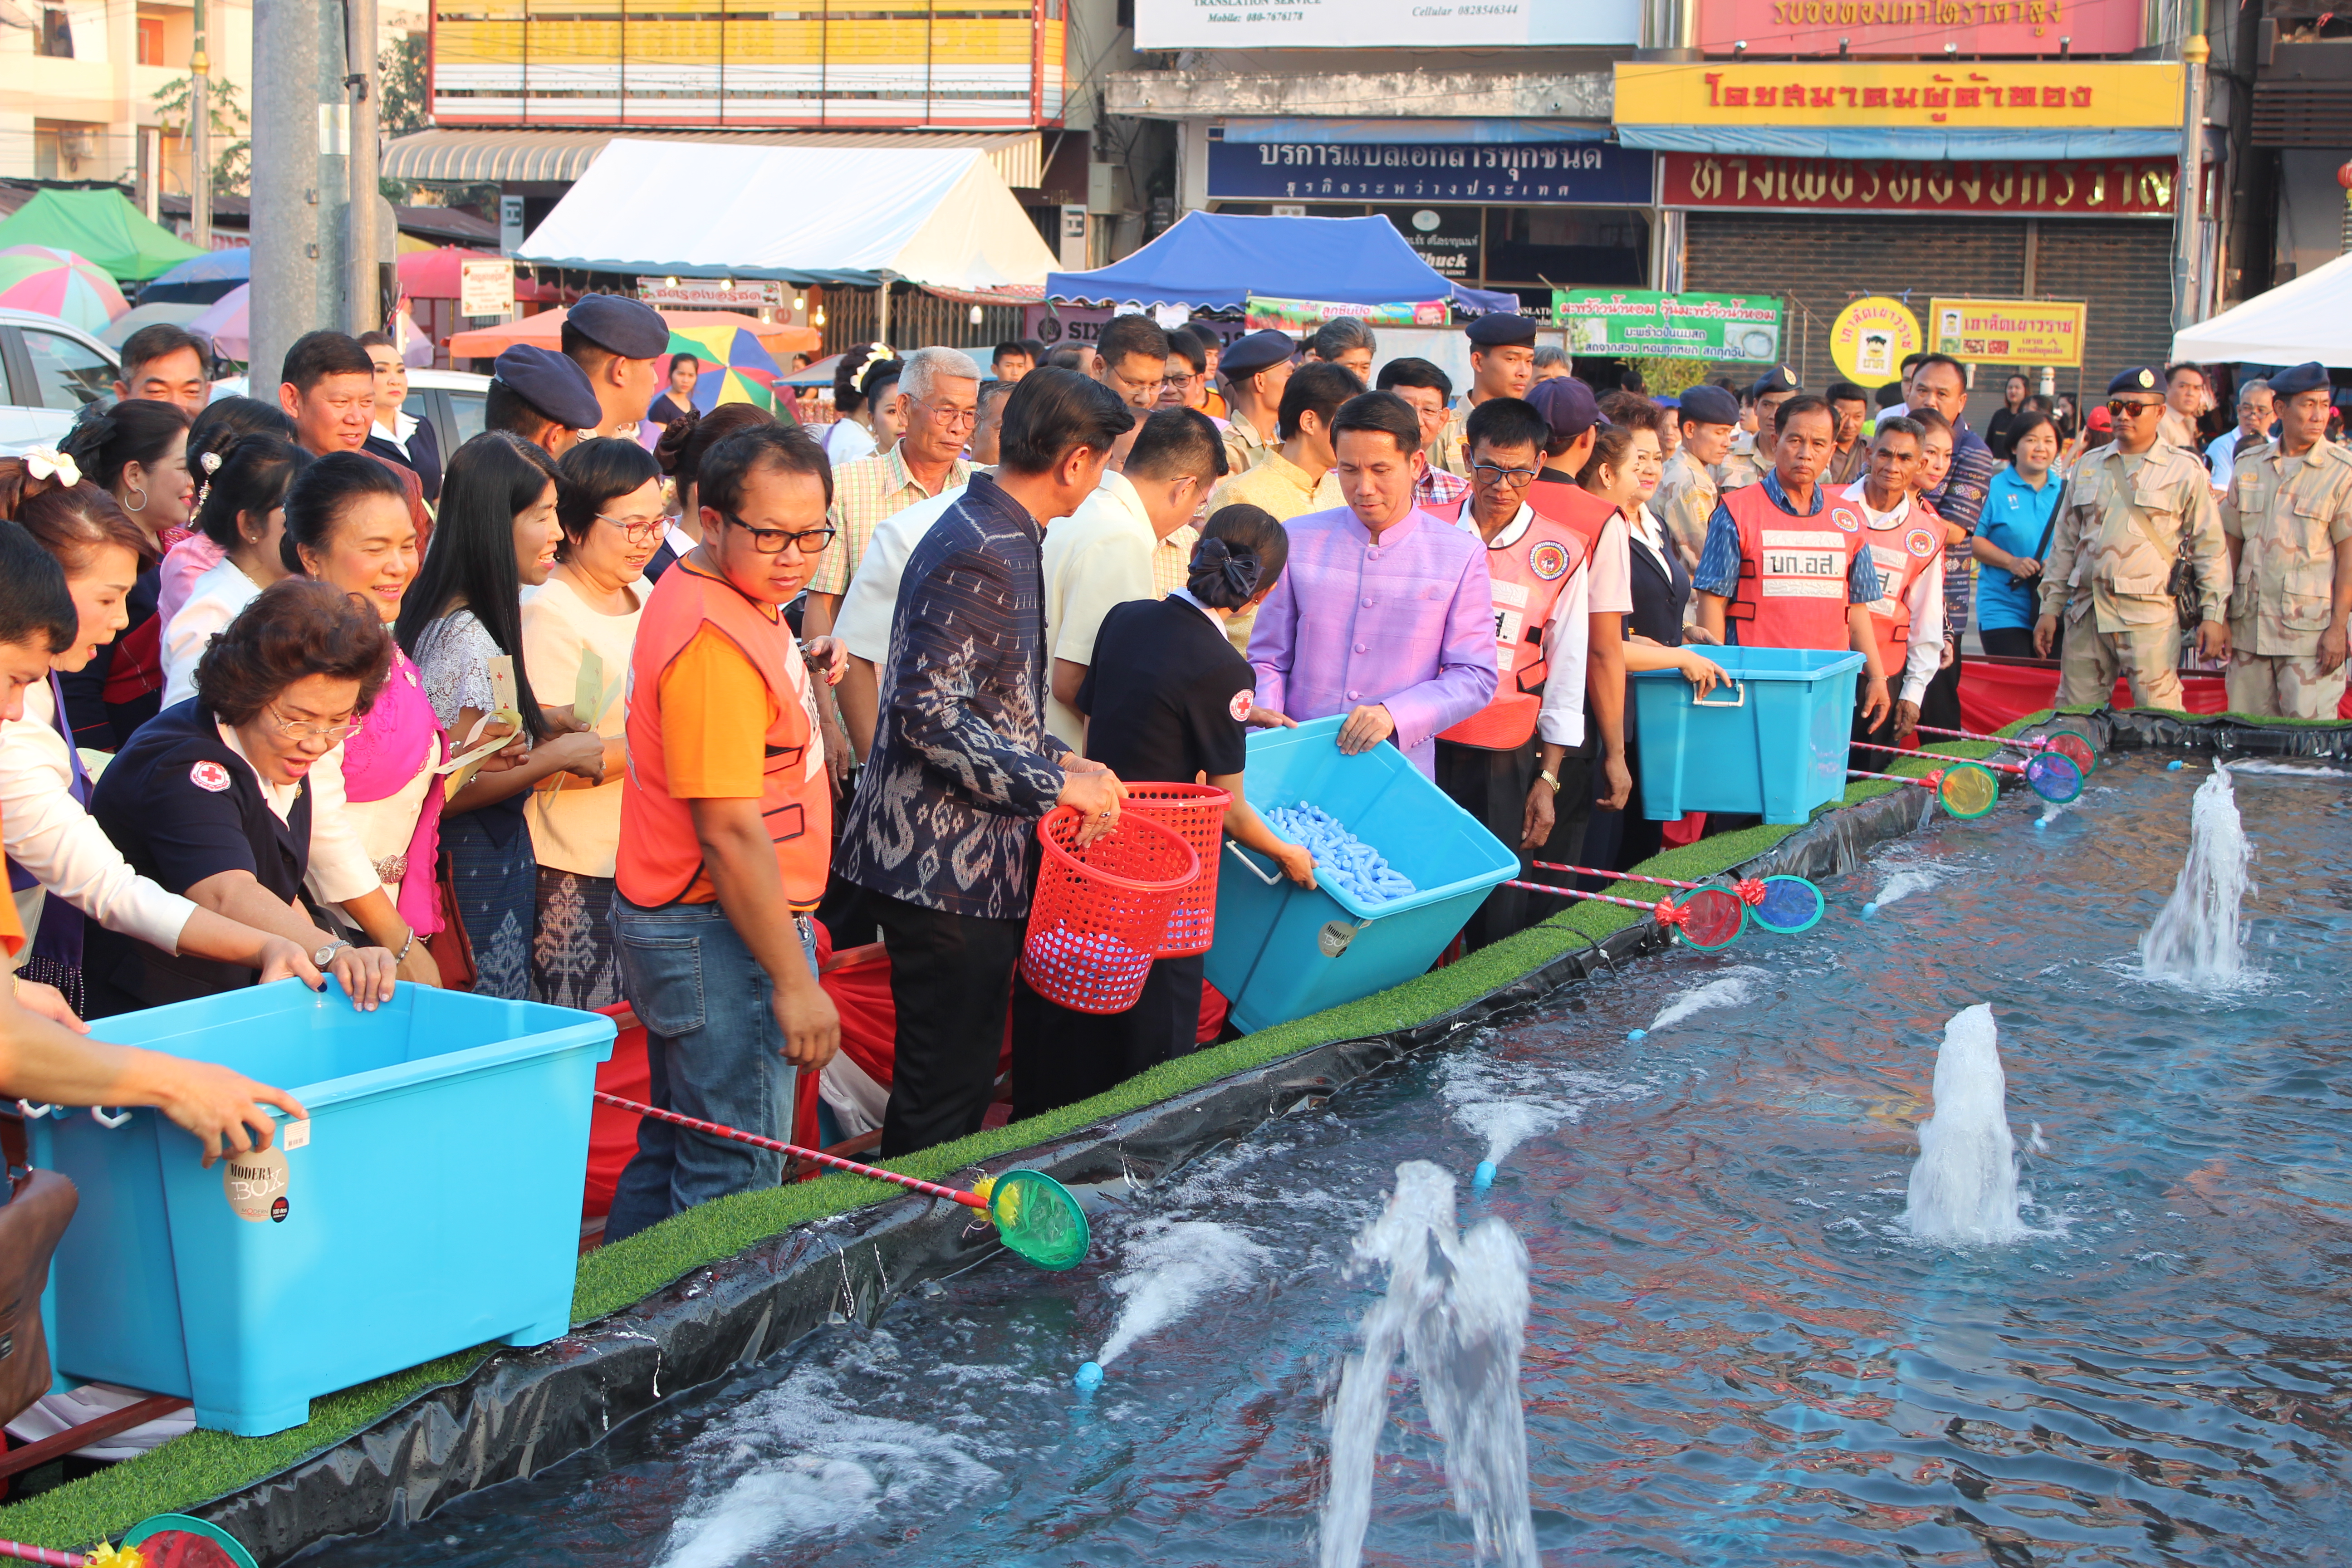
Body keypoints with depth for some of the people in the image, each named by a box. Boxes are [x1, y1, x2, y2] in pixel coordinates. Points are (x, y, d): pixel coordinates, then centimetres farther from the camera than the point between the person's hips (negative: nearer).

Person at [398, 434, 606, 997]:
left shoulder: (440, 616, 9)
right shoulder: (471, 639, -21)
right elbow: (448, 792, -21)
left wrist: (542, 728, 4)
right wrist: (557, 755, -15)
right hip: (483, 861, -10)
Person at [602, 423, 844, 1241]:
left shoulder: (735, 599, 9)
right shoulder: (716, 642, -23)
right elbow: (729, 835, -24)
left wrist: (799, 670, 12)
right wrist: (796, 982, -22)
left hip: (678, 927, 11)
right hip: (721, 936, -11)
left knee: (672, 1156, 20)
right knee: (732, 1183, -4)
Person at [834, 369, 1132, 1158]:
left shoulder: (1000, 537, 14)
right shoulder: (980, 555, -19)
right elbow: (929, 715, -25)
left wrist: (1060, 759, 13)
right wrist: (1054, 785, -19)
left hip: (975, 855, 10)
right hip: (947, 864, -10)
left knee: (963, 1073, 16)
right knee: (943, 1093, -2)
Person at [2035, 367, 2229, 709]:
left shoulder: (2185, 471, 2)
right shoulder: (2088, 467, 16)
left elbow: (2211, 549, 3)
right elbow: (2064, 543, 20)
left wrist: (2214, 615, -3)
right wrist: (2050, 607, 14)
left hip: (2150, 617, -5)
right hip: (2088, 613, 5)